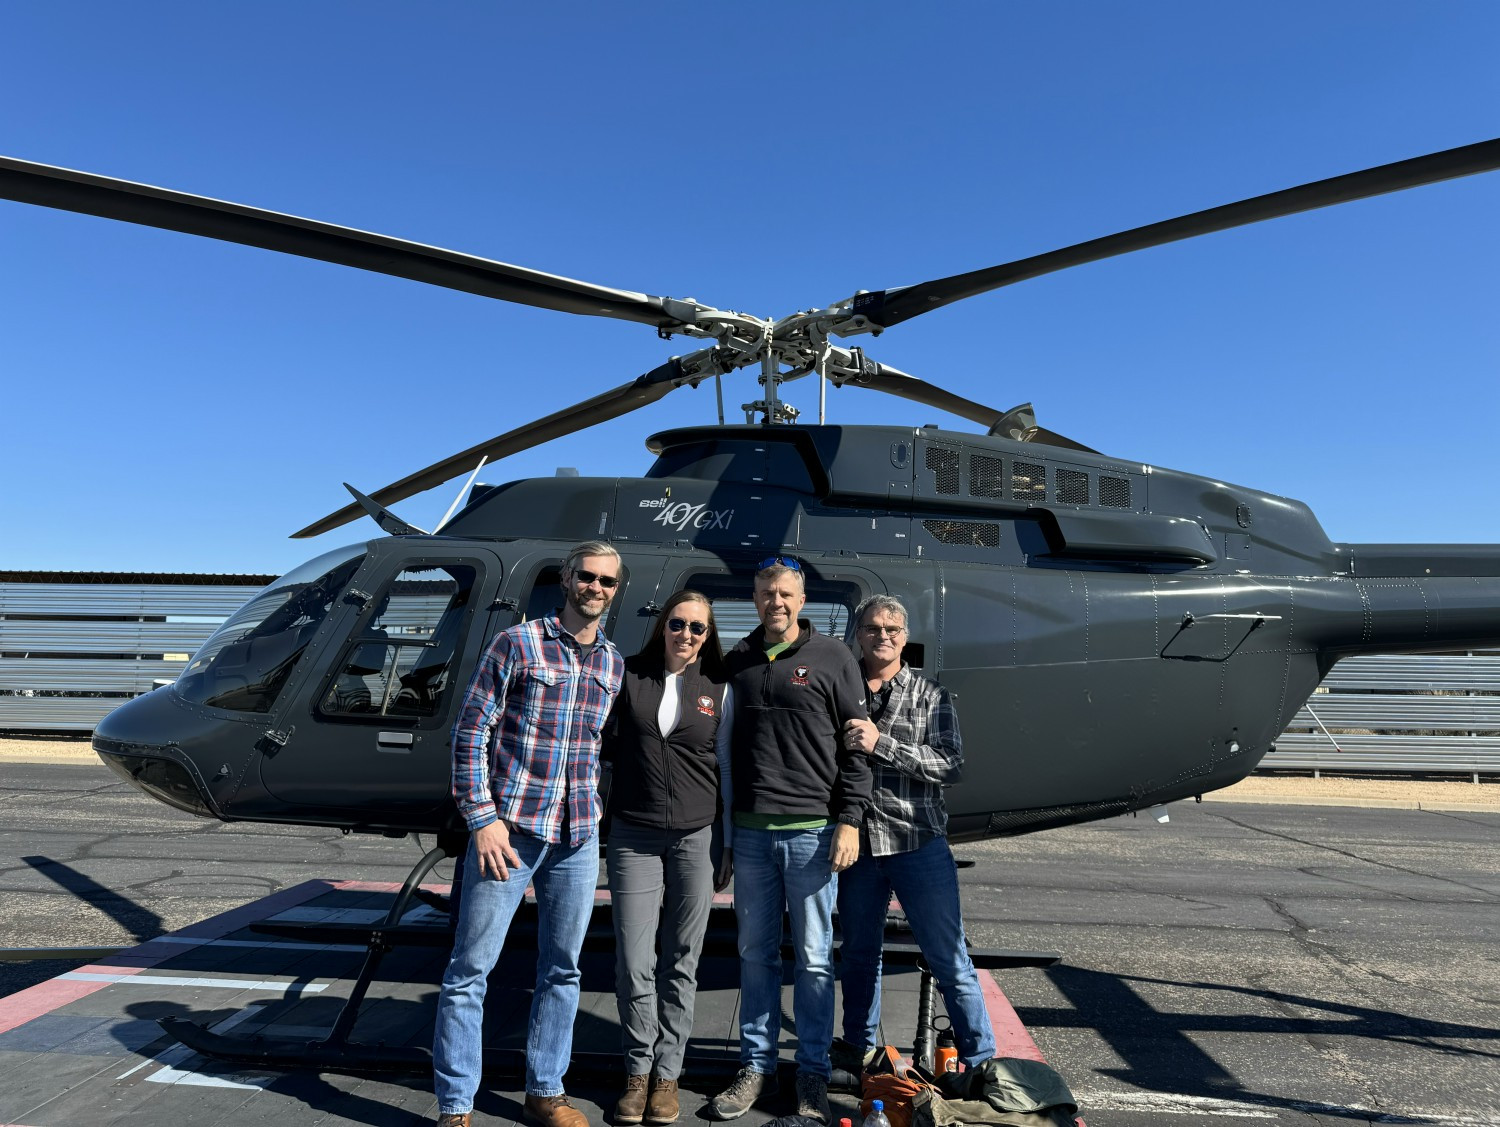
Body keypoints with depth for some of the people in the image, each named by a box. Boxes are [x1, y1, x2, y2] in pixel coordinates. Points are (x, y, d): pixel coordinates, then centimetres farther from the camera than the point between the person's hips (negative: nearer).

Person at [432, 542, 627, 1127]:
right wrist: (482, 818, -12)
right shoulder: (516, 643, -6)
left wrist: (596, 811, 9)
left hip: (578, 838, 5)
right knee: (470, 970, 3)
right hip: (510, 830, -4)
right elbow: (471, 731, -7)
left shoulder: (614, 664, 9)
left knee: (562, 970, 14)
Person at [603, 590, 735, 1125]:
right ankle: (639, 1070, 23)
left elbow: (728, 765, 6)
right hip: (632, 835, 0)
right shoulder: (628, 675, 1)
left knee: (681, 961, 8)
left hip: (696, 836, 0)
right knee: (634, 963, 1)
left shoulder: (719, 689, 2)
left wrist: (731, 841, 5)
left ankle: (667, 1072, 25)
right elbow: (606, 741, 11)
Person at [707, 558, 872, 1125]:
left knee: (813, 959, 6)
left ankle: (813, 1073, 21)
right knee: (755, 954, 12)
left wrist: (850, 820, -9)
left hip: (812, 831, -3)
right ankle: (757, 1066, 27)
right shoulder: (737, 662, 10)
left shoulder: (832, 658, -1)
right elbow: (724, 744, 14)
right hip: (750, 831, 3)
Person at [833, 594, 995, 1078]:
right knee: (858, 953, 16)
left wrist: (881, 744, -18)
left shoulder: (931, 695, 3)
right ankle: (859, 1047, 35)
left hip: (919, 842, -2)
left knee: (949, 960, 1)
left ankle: (982, 1063, 16)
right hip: (856, 842, 2)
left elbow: (951, 765, -9)